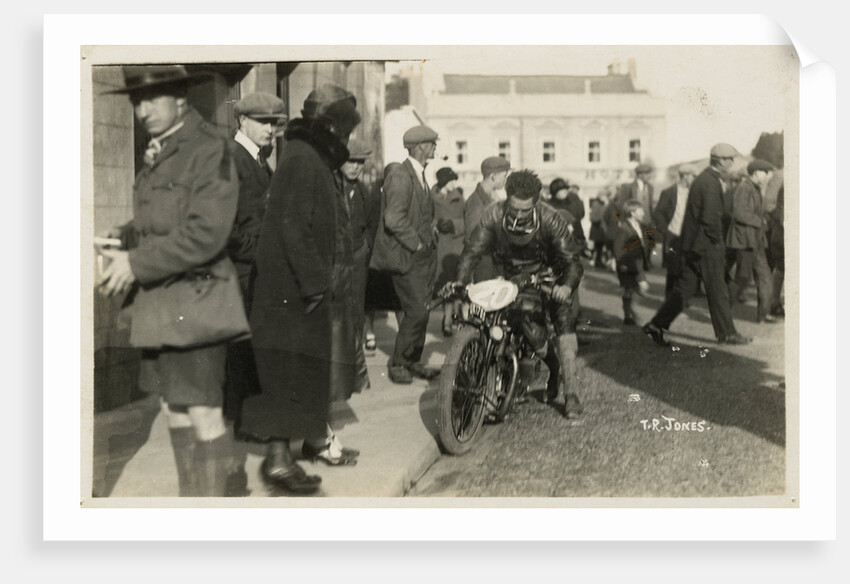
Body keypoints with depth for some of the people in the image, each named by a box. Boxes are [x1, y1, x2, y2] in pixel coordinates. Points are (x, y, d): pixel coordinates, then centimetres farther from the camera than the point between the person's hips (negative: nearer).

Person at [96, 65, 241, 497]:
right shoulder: (157, 153, 14)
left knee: (203, 413, -3)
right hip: (159, 302, 9)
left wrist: (137, 264, -19)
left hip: (195, 298, -9)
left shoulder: (210, 148, -12)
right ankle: (188, 496, 29)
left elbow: (206, 233, -20)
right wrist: (123, 237, 3)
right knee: (173, 408, 16)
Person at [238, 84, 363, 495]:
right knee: (292, 373, -5)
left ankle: (317, 438, 33)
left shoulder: (321, 161, 15)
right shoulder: (300, 160, -17)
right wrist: (313, 282, -25)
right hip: (296, 291, -10)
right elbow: (290, 227, -24)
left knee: (318, 368, 19)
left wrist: (331, 280, 17)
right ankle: (277, 459, 2)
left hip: (321, 288, 10)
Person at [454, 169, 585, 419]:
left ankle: (571, 393, -20)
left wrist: (567, 285, -45)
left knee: (564, 321, -21)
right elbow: (472, 251, -20)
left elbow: (572, 259, -25)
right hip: (512, 281, 3)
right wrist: (460, 281, -36)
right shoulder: (494, 215, -19)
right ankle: (554, 369, 25)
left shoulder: (550, 219, -24)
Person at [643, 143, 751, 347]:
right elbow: (710, 218, -24)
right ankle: (726, 333, 15)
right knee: (717, 291, 3)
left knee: (685, 288, 11)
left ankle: (656, 325, 9)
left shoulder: (702, 179, 14)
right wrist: (718, 242, -11)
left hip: (693, 245, 9)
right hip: (707, 246, -9)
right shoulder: (711, 183, -17)